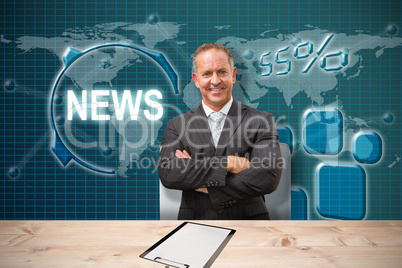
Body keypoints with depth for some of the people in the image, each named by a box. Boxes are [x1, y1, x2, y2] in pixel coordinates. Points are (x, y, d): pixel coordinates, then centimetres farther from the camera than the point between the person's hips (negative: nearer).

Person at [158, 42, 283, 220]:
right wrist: (227, 163, -16)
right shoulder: (177, 125, 3)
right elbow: (167, 173, -10)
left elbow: (269, 177, -11)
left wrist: (207, 186, -9)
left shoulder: (260, 121, -1)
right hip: (195, 223, 1)